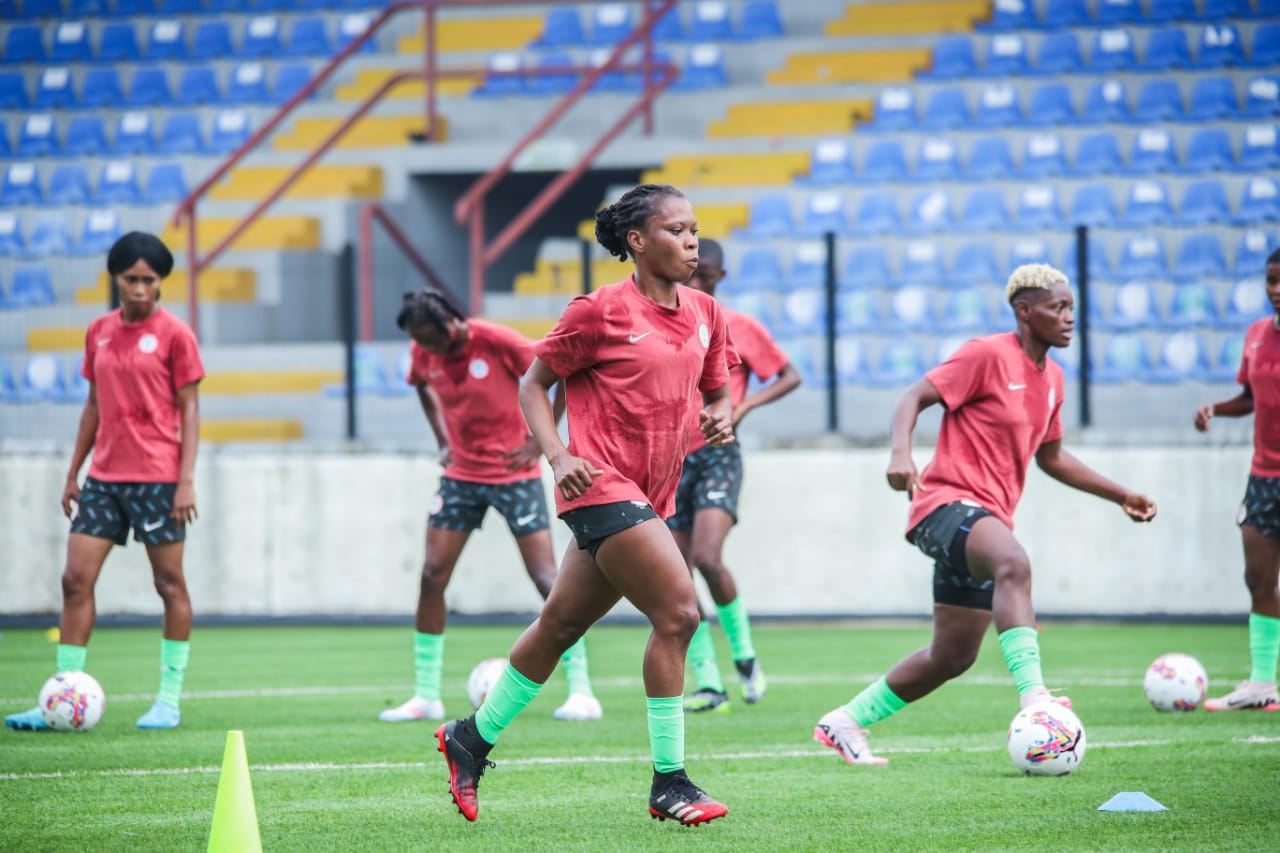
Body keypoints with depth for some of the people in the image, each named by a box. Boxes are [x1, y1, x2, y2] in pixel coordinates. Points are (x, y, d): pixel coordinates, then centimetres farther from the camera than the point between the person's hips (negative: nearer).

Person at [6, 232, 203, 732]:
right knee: (76, 579, -1)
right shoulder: (99, 333, 11)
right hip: (104, 478, 5)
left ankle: (169, 699, 9)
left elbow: (189, 410, -5)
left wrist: (186, 480, -12)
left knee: (169, 582, 2)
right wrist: (73, 473, 15)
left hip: (157, 477, -5)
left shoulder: (174, 335, -4)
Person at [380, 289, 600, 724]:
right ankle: (425, 696, 6)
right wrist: (443, 440, 8)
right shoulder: (423, 353, -4)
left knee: (546, 578, -9)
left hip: (514, 472, -5)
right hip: (461, 474, 5)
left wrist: (539, 440, -14)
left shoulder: (497, 341, -19)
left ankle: (581, 692, -4)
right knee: (432, 576, -3)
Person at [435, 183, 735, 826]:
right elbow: (534, 382, -1)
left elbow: (717, 389, 22)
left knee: (563, 623, 15)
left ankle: (470, 740, 31)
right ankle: (668, 783, -10)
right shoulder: (601, 312, -9)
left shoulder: (705, 314, 10)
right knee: (677, 611, -16)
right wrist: (558, 457, -14)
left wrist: (721, 417, -2)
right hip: (602, 485, -7)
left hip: (647, 497, 7)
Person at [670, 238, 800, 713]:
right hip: (671, 459, 4)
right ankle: (708, 684, 5)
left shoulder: (741, 329, 0)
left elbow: (790, 377, 4)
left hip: (717, 455, -4)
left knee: (708, 559, -22)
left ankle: (744, 653, 1)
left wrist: (746, 405, -11)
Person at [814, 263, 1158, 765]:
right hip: (947, 502, -9)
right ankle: (1033, 696, -50)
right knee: (1013, 564, -39)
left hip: (987, 520, 9)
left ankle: (844, 723, 24)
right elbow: (914, 398, -13)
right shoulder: (988, 356, -9)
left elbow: (1050, 458, 28)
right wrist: (901, 453, -32)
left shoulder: (1051, 378, 16)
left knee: (953, 657, 10)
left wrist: (1120, 496, 26)